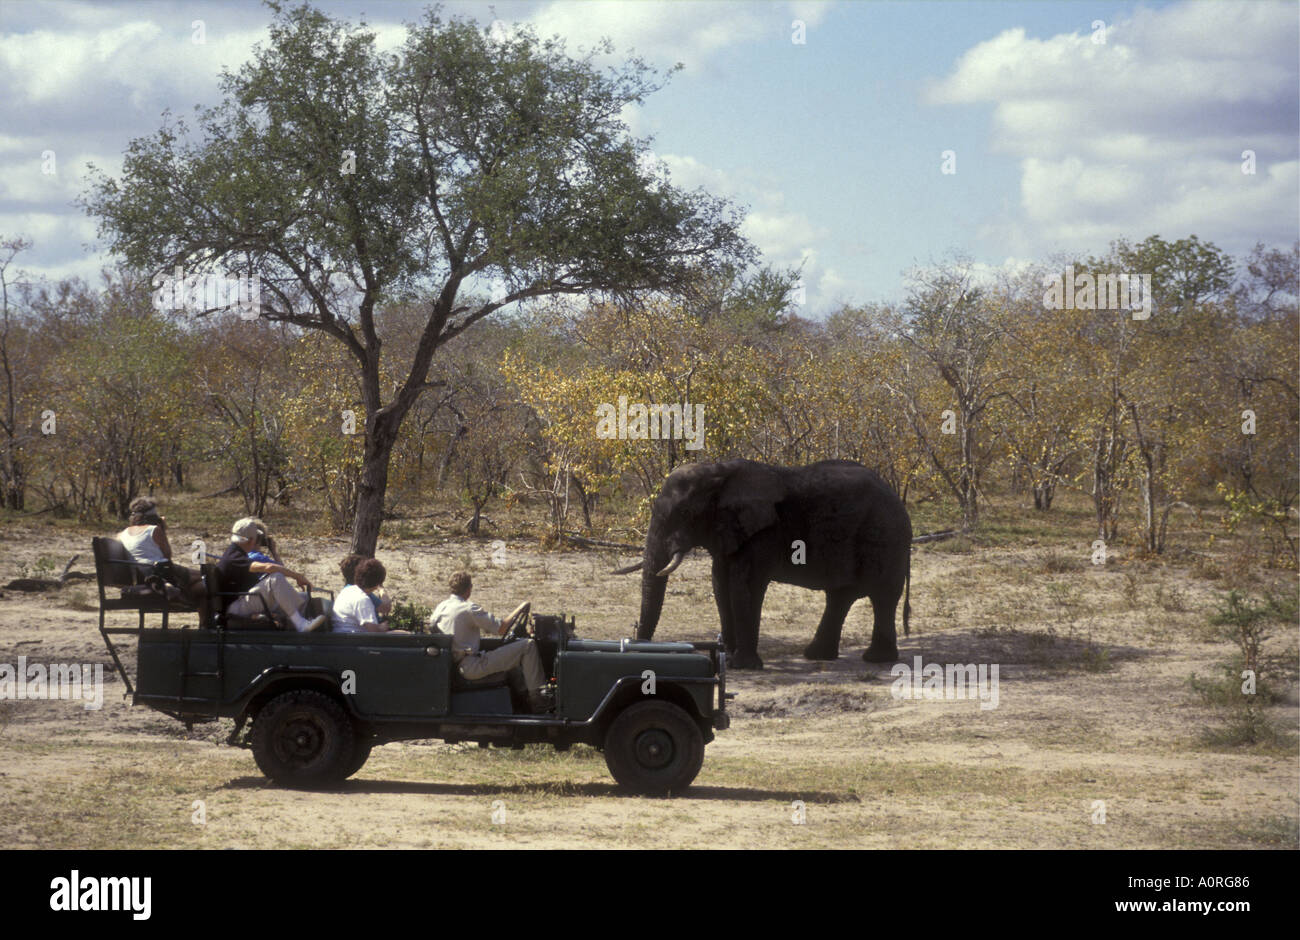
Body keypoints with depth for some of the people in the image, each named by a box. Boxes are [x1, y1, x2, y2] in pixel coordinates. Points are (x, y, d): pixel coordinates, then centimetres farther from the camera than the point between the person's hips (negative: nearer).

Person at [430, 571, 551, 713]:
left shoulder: (440, 607, 8)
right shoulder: (468, 609, -15)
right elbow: (501, 629, -13)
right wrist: (519, 610, 1)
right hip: (472, 666, -9)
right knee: (528, 646, -9)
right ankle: (538, 698, -6)